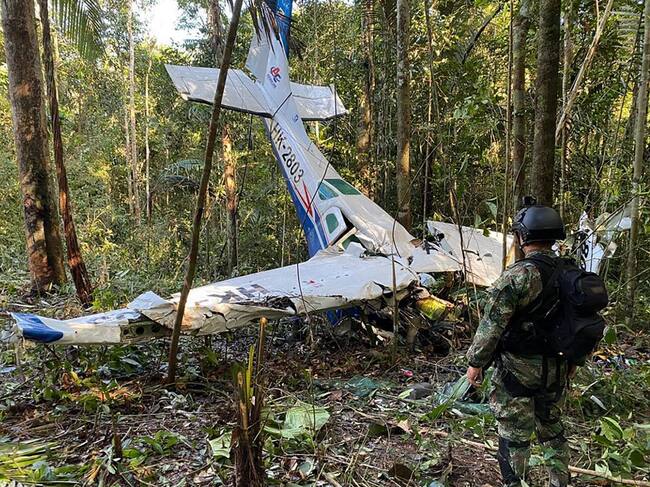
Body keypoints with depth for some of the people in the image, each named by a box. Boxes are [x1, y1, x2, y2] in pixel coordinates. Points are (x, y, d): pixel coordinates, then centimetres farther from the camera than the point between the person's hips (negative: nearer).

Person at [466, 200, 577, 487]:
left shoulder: (518, 275, -21)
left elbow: (492, 324, -20)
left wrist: (476, 362, -10)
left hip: (518, 369, -7)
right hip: (557, 370, 7)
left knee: (514, 437, 6)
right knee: (553, 428, 23)